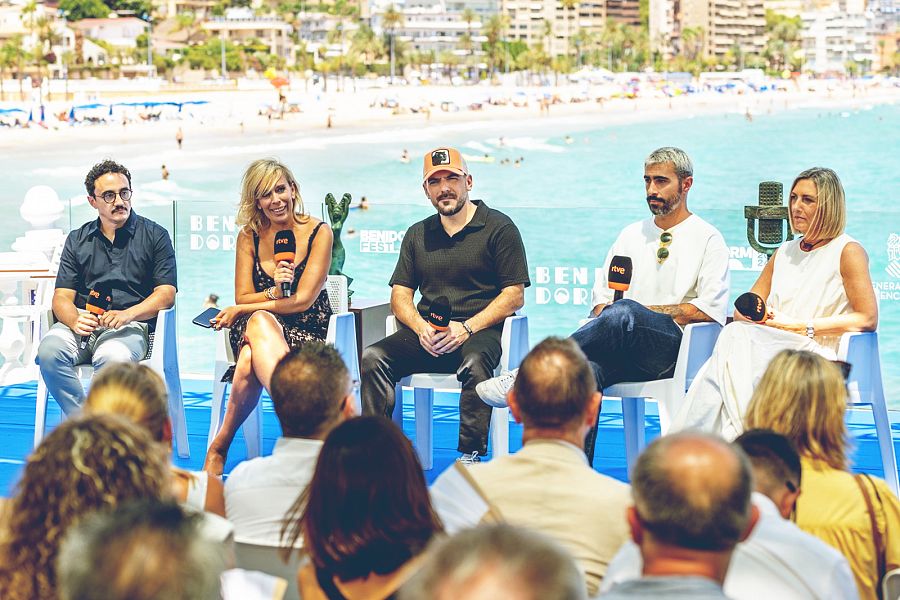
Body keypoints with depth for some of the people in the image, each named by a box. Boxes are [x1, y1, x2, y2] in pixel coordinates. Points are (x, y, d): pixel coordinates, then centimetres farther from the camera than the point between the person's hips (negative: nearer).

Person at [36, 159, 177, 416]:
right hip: (83, 321, 3)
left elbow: (166, 293, 2)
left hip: (131, 325, -3)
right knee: (50, 350, -30)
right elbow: (62, 296, 11)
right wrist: (75, 320, -14)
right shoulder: (77, 240, 18)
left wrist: (126, 314, -17)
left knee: (113, 357, -37)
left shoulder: (154, 235, 10)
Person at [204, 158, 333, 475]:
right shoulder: (249, 236, 7)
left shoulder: (318, 232, -2)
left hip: (307, 330, -2)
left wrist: (241, 311, -10)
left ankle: (220, 446, -33)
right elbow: (243, 297, 4)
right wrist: (274, 293, -19)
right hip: (255, 329, 2)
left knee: (249, 364, -39)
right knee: (259, 320, -41)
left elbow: (303, 300, -9)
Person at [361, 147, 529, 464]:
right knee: (373, 357, -21)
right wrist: (421, 328, -7)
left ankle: (470, 456, -33)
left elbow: (514, 295, -2)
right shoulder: (418, 234, 20)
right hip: (427, 332, 5)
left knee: (474, 362, -38)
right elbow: (400, 294, 16)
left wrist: (466, 328, -15)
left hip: (480, 330, -4)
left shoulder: (499, 227, 4)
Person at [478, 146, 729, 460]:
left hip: (673, 351, -4)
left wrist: (631, 312, -5)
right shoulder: (632, 234, 26)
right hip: (622, 352, 4)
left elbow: (708, 311, -3)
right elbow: (601, 297, 24)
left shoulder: (708, 239, 9)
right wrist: (604, 319, -3)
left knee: (623, 313, -37)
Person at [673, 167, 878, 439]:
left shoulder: (847, 251, 5)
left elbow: (867, 319, -5)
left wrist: (801, 326, -9)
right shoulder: (784, 252, 24)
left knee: (737, 338, -32)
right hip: (771, 349, 5)